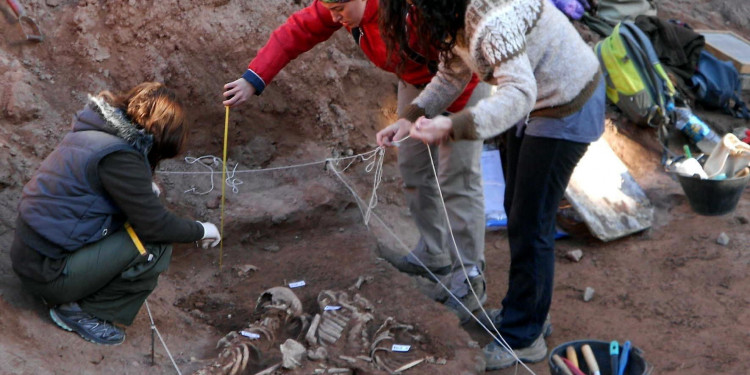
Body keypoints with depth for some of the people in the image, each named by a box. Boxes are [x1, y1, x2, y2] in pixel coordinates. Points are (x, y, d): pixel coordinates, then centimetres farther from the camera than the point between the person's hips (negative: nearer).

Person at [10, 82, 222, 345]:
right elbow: (155, 225, -17)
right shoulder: (118, 155, -22)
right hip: (47, 271, -9)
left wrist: (142, 186, 32)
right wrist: (200, 230, -2)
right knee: (156, 247, -14)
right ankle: (80, 311, -3)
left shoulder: (93, 130, 5)